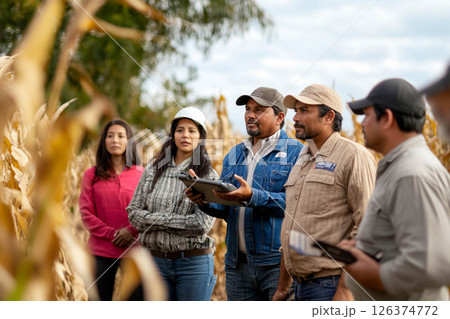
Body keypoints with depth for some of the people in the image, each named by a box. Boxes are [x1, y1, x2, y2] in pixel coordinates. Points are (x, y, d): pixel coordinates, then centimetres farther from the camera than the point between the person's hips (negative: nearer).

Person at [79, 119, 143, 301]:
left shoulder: (141, 174, 5)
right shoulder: (92, 175, 6)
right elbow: (86, 214, 1)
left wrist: (131, 230, -15)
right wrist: (112, 234, -12)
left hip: (134, 250, 0)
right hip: (102, 251, 0)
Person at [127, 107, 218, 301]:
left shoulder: (208, 175, -2)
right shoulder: (153, 170, 8)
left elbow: (203, 223, -13)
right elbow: (133, 213, 3)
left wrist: (159, 219, -10)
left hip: (194, 262, -3)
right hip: (156, 260, 3)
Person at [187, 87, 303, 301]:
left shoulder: (296, 153, -2)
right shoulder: (235, 154, 19)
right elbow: (226, 208, 18)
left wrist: (252, 197, -25)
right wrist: (204, 200, -4)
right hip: (237, 264, 6)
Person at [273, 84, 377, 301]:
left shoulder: (353, 156, -7)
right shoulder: (303, 160, 19)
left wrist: (346, 290, -19)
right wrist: (282, 288, 20)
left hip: (330, 286, -8)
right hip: (300, 286, 8)